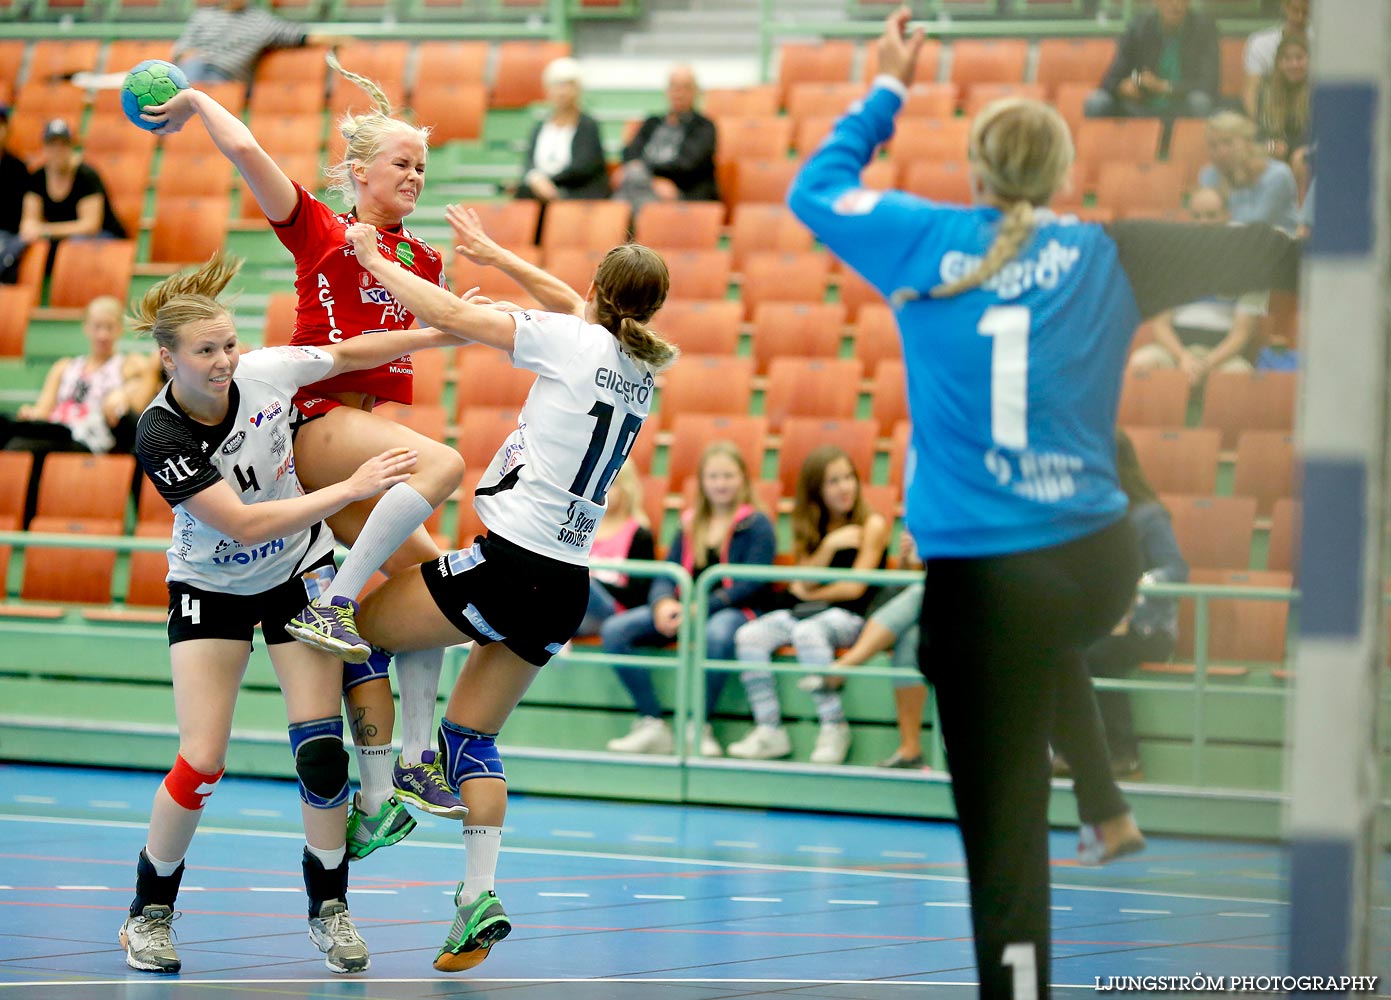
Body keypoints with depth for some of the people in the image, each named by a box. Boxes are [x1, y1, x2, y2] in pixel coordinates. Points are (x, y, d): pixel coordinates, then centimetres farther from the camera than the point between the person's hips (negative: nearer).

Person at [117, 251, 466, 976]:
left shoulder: (265, 373, -18)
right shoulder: (160, 435, -26)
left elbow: (350, 353, 2)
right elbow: (242, 523, -30)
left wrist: (450, 330, 1)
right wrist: (351, 488, -33)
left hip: (299, 572, 2)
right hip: (212, 589, -2)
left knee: (320, 745, -10)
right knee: (201, 764, -9)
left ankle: (328, 907, 6)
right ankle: (151, 911, 12)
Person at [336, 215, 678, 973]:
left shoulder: (574, 340, -7)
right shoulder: (643, 366, 12)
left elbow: (453, 316, -6)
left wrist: (372, 259, 7)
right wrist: (491, 252, 37)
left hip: (509, 561, -7)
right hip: (566, 587, 7)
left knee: (362, 623, 12)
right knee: (471, 731, 14)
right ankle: (479, 892, 1)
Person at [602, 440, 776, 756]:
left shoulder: (757, 525, 1)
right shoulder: (691, 523, 18)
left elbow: (750, 587, -10)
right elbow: (666, 574, 12)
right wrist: (663, 603, -13)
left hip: (733, 610, -6)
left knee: (717, 634, -43)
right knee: (614, 630, -17)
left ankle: (700, 728, -29)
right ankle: (652, 724, -22)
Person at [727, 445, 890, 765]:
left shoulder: (872, 524, -2)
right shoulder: (811, 528, 13)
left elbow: (855, 588, -6)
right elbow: (805, 583, 2)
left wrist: (810, 593, 5)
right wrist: (828, 544, -11)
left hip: (849, 616, -6)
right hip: (804, 612, 6)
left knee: (807, 633, -37)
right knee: (749, 636, -19)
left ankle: (834, 727, -29)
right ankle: (769, 730, -20)